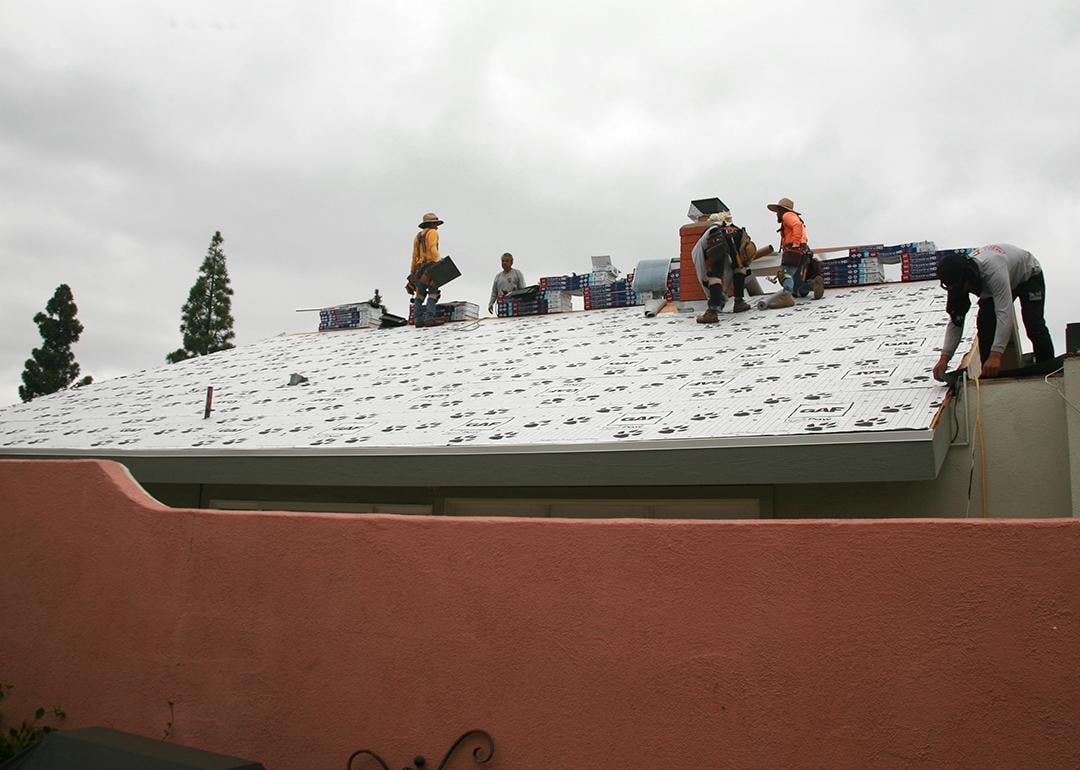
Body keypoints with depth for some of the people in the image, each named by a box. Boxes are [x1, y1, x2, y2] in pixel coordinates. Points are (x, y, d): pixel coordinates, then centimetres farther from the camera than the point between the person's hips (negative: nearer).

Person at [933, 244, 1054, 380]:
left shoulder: (993, 269, -47)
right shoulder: (958, 281, -26)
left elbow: (1004, 313, -52)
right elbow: (955, 321, -21)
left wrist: (996, 355, -60)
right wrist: (944, 358, -32)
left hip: (1029, 274, -6)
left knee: (1034, 325, -18)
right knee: (984, 322, -11)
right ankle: (989, 374, -2)